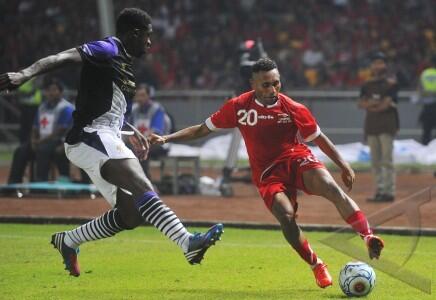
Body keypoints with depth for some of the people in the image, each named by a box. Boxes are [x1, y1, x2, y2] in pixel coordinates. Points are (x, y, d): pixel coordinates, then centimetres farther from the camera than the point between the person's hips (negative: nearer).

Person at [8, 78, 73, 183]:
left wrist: (41, 141, -16)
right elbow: (35, 129, 18)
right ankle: (13, 184, -16)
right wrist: (33, 140, -4)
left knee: (43, 150, -36)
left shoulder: (66, 108, -9)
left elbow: (58, 133, -15)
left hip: (59, 143, -8)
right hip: (41, 141, 8)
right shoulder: (42, 107, 16)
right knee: (20, 151, -13)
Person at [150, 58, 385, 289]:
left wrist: (344, 166, 5)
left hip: (297, 159, 0)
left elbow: (319, 138, 7)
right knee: (285, 216, -26)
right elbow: (203, 129, 7)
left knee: (332, 189, -29)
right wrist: (167, 138, 0)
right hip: (267, 173, 0)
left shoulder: (294, 109, -5)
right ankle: (316, 266, -8)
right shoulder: (238, 106, -3)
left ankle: (368, 239, -34)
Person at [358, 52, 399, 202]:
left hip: (387, 124, -6)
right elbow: (361, 103, 4)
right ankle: (380, 191, 10)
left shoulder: (390, 84, -2)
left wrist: (370, 105, -2)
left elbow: (386, 104, -11)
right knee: (375, 160, 6)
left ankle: (389, 191, -12)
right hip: (371, 124, 6)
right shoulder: (367, 85, 14)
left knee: (386, 160, -11)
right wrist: (378, 105, -13)